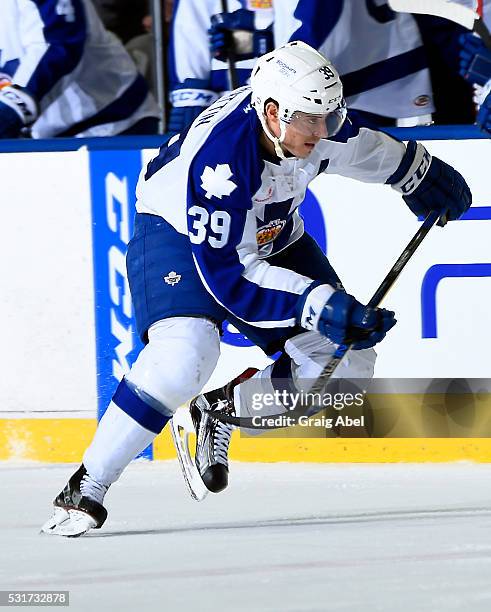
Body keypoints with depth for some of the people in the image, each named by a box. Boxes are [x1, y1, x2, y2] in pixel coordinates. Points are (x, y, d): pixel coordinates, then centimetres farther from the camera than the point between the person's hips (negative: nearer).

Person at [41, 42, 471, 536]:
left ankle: (224, 410, 15)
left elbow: (359, 145, 7)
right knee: (184, 355, -33)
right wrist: (321, 305, -41)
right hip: (179, 232, -7)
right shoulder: (220, 157, -39)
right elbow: (225, 272, -37)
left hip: (269, 235, 7)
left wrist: (421, 174, 20)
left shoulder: (313, 115, -20)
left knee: (346, 365, -6)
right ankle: (86, 488, -21)